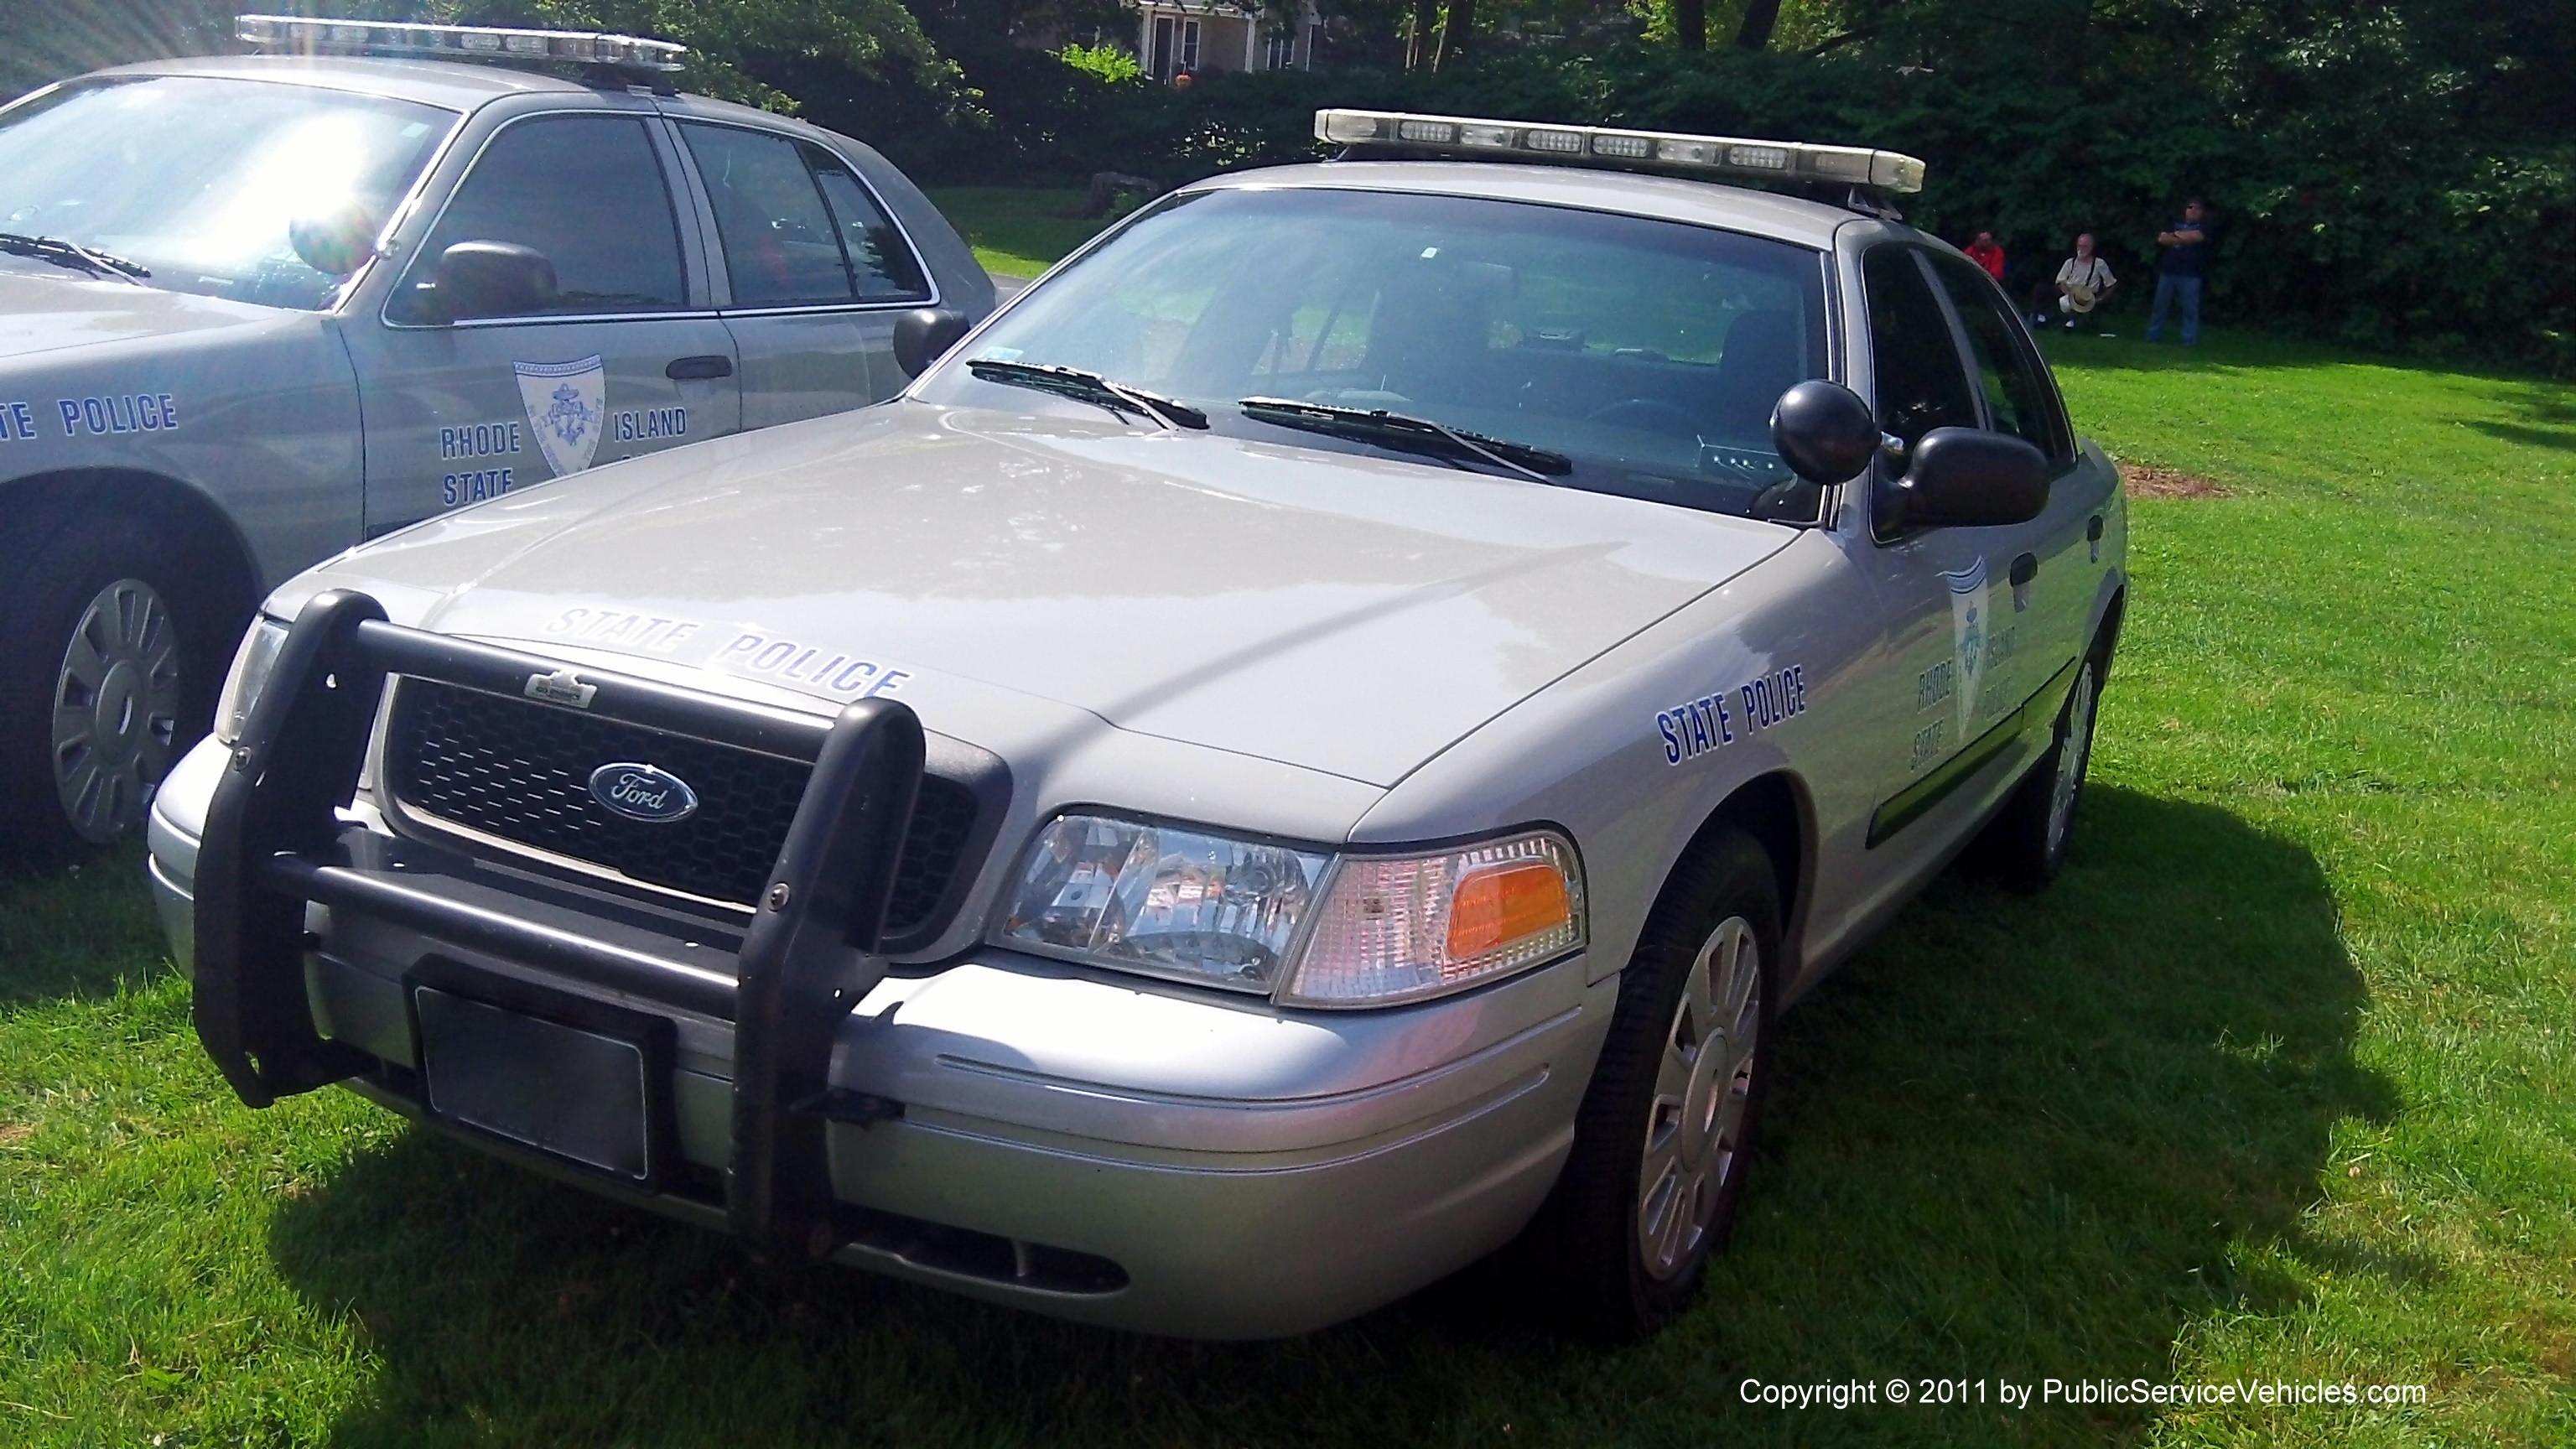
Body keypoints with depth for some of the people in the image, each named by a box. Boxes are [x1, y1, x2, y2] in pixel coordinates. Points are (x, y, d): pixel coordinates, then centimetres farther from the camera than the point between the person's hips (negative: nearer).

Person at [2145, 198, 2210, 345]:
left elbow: (2196, 237, -15)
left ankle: (2190, 341, 0)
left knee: (2190, 309, -4)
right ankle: (2152, 336, 15)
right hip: (2168, 272, 4)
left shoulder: (2203, 226, 7)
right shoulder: (2175, 224, 17)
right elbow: (2162, 238, 2)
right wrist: (2185, 239, -6)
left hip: (2190, 275, -4)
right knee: (2159, 306, 7)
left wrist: (2176, 234, 1)